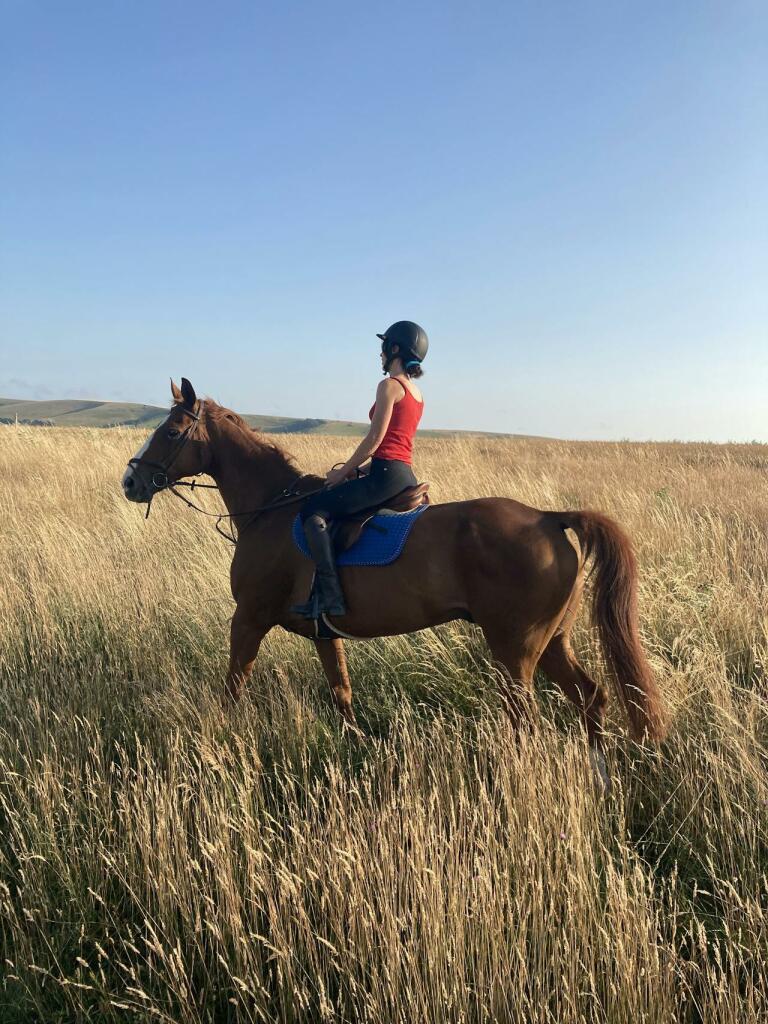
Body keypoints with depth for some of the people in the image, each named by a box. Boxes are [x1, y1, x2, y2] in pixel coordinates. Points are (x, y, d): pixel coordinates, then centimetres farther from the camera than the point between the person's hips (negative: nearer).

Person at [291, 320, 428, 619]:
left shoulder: (390, 386, -9)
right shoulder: (416, 391, 18)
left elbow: (374, 440, -13)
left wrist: (342, 472, -3)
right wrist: (354, 469, 18)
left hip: (387, 475, -10)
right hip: (406, 477, 10)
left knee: (313, 511, -11)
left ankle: (329, 595, -18)